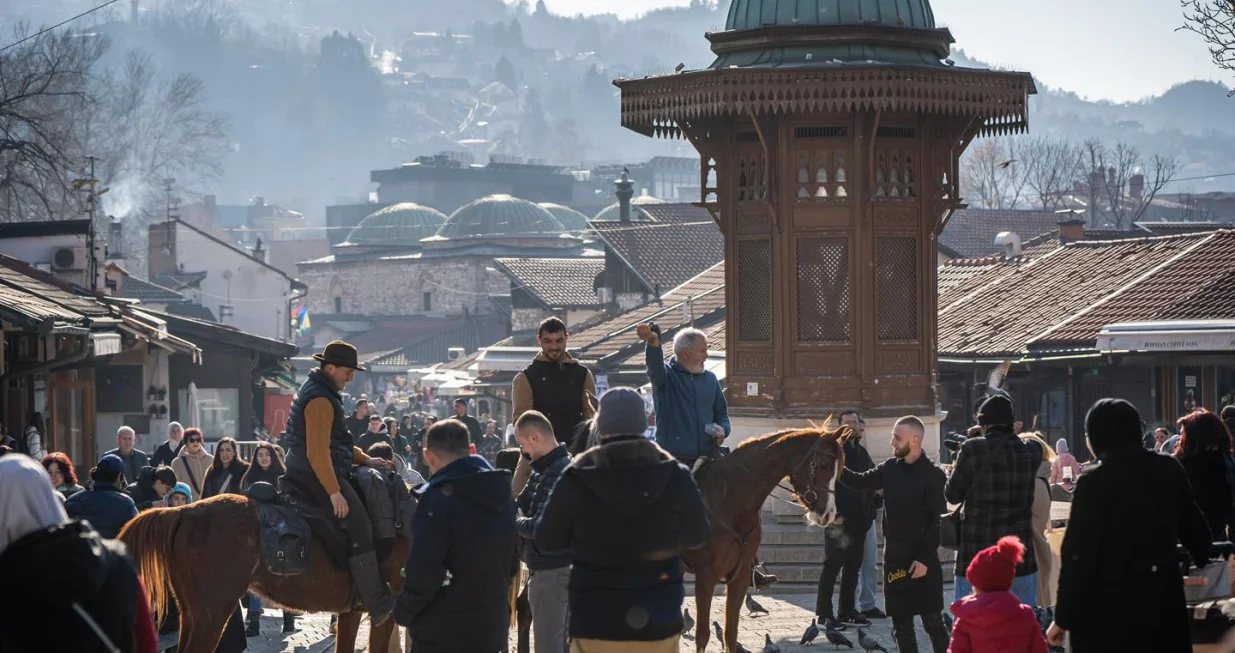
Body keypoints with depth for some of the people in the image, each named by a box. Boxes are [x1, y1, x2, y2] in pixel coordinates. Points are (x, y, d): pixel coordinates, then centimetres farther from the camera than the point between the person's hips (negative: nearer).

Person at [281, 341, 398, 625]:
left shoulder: (315, 390, 17)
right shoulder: (320, 399, -18)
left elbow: (337, 441, 26)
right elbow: (318, 452, -24)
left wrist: (365, 460, 19)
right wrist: (334, 493, -25)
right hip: (317, 476, -11)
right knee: (361, 530, -15)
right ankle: (379, 604, -16)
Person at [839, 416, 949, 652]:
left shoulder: (932, 474, -11)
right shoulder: (890, 468, 7)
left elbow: (937, 521, -13)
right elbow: (861, 481, 13)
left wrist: (924, 558, -17)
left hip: (922, 557, -6)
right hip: (894, 555, 6)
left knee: (932, 621, -3)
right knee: (901, 623, 10)